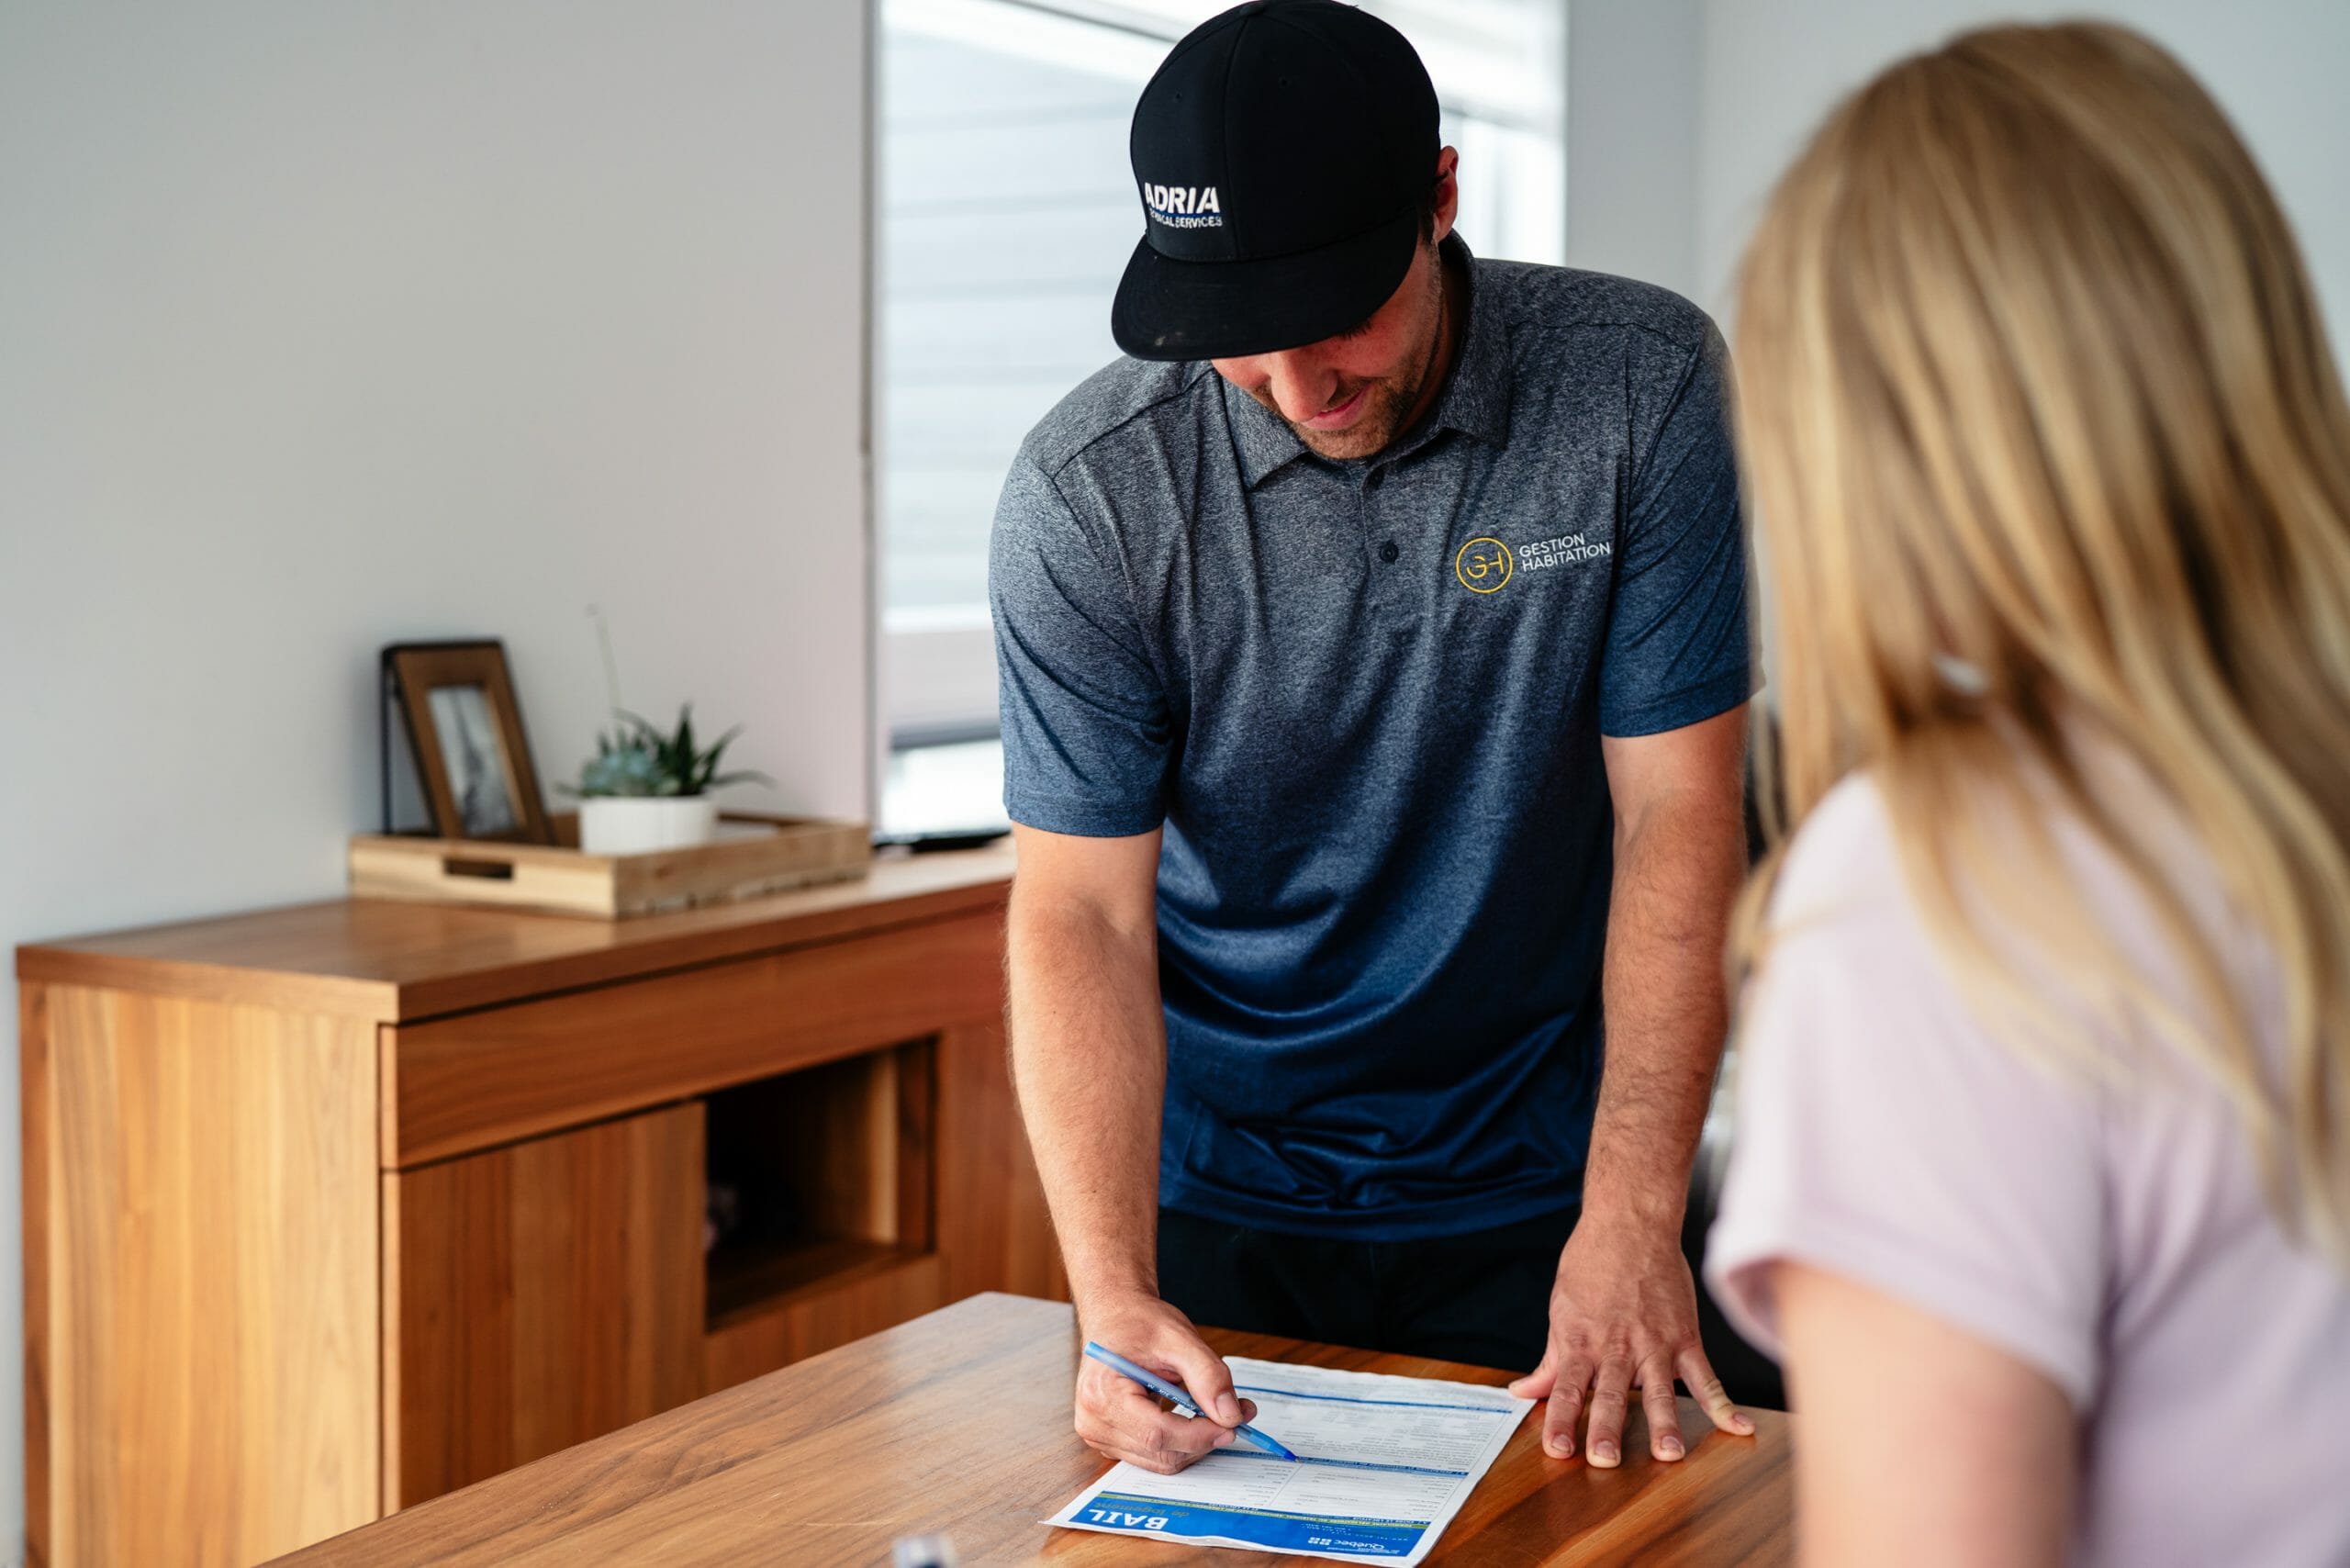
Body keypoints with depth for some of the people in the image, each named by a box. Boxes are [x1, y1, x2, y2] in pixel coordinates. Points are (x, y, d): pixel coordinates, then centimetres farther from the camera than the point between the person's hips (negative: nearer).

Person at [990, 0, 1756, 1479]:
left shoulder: (1641, 387, -16)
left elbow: (1679, 814, -14)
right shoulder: (1089, 494, -16)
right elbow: (1085, 913, -16)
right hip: (1216, 1197, 0)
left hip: (1531, 1189, 0)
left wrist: (1633, 1216, -21)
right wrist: (1114, 1294, -27)